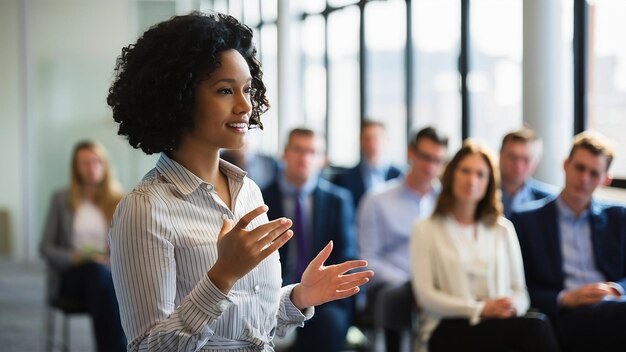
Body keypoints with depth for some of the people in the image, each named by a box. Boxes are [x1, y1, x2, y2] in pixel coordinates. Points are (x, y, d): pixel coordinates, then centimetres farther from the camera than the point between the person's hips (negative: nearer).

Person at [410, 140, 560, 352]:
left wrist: (513, 307, -8)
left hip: (499, 322, 4)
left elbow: (520, 291, 19)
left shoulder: (503, 229, 24)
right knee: (535, 329, -37)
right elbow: (426, 294, 1)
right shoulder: (426, 230, 13)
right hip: (449, 329, -4)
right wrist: (480, 309, -12)